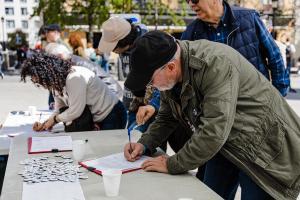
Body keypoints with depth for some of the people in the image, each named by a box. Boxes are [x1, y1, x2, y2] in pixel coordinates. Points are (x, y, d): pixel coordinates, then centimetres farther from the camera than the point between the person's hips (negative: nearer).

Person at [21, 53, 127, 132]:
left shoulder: (75, 77, -28)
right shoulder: (57, 81, 0)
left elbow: (75, 111, -25)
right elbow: (59, 110, 4)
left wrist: (54, 119, -10)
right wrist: (44, 125, -11)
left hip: (112, 116, -8)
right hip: (96, 119, 8)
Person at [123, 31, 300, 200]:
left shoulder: (216, 64, -32)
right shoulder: (170, 76, -6)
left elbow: (213, 133, -36)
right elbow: (167, 118, 8)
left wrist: (173, 165, -25)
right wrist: (145, 144, -8)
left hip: (266, 145, -7)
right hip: (224, 147, 8)